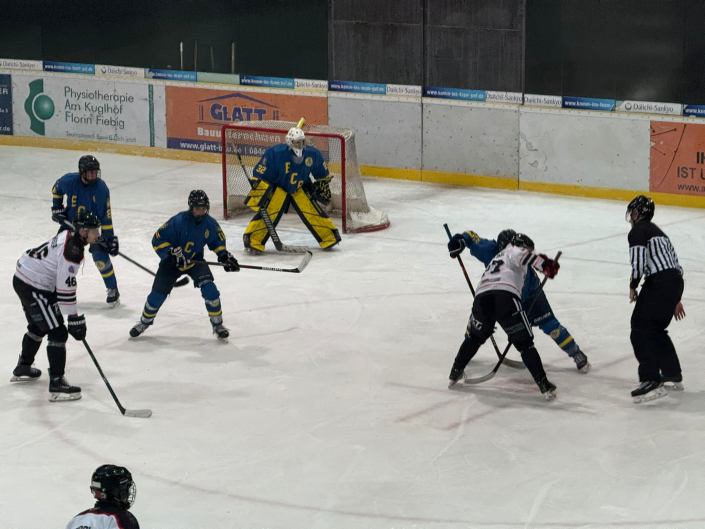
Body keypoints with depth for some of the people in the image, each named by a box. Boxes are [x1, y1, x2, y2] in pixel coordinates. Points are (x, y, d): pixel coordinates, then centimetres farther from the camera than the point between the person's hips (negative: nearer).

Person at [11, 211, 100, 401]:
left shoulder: (69, 237, 6)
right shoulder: (72, 251, -24)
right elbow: (65, 288, -24)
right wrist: (75, 319, -18)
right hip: (34, 288, -11)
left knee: (39, 326, 29)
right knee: (57, 333, -9)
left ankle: (23, 368, 48)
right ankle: (57, 385, -10)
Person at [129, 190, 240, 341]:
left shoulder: (210, 224, -13)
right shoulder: (178, 221, -27)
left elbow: (217, 242, 8)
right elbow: (158, 240, -24)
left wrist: (224, 255, -6)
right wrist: (171, 253, -35)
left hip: (195, 261, 2)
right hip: (172, 261, -2)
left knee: (209, 289, -19)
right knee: (159, 293, 2)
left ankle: (217, 325, -4)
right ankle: (144, 322, 29)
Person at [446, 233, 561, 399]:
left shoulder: (497, 258, 41)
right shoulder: (512, 251, 18)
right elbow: (520, 255, -7)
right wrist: (545, 264, -15)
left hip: (481, 298, 6)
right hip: (505, 297, -6)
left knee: (474, 337, 31)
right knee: (525, 344, -1)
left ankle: (455, 374, 35)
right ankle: (545, 386, -6)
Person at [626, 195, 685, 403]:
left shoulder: (638, 231, -1)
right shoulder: (657, 232, 28)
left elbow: (639, 261, -15)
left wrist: (633, 286, -1)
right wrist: (676, 299, 32)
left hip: (658, 283, -9)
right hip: (676, 282, 9)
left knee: (641, 330, -9)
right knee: (656, 330, 22)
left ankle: (652, 381, -19)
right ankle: (673, 377, 27)